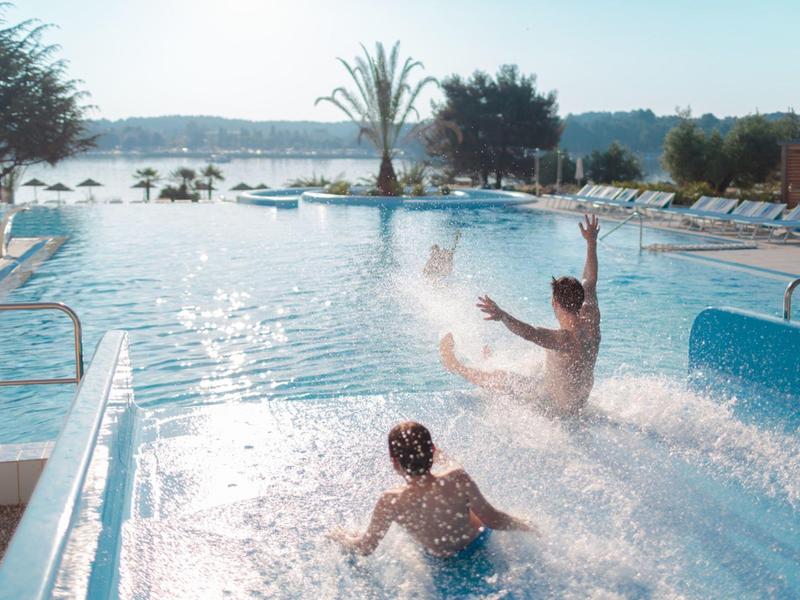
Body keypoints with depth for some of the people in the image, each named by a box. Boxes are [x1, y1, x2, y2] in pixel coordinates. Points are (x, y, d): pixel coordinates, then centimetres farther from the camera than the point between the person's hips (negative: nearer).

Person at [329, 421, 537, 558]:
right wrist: (525, 526, -2)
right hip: (477, 541, -1)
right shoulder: (458, 480, -37)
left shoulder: (391, 502, -36)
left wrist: (340, 536, 2)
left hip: (443, 559, 1)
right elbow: (493, 520, -23)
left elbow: (365, 548, -20)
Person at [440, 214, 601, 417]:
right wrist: (591, 243, 11)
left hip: (556, 407, -8)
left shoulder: (564, 339, -37)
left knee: (502, 378, 9)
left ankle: (456, 367, 33)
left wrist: (502, 316, -71)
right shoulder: (591, 319, -14)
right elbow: (590, 282, 1)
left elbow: (529, 333, -56)